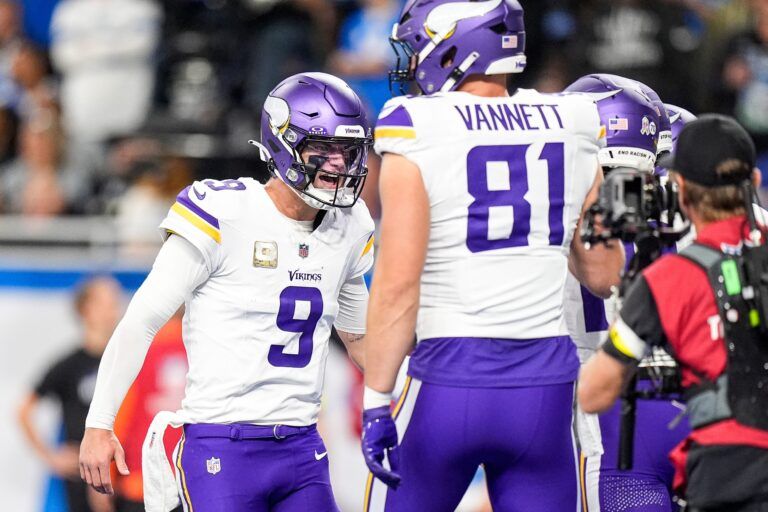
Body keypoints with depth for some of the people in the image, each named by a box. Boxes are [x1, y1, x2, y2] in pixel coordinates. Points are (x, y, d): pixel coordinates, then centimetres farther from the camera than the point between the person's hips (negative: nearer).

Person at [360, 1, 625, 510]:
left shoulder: (417, 133, -7)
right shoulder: (571, 130, 6)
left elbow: (397, 285, -12)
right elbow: (604, 274, 12)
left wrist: (377, 404, -9)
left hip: (451, 379, -3)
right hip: (547, 382, 3)